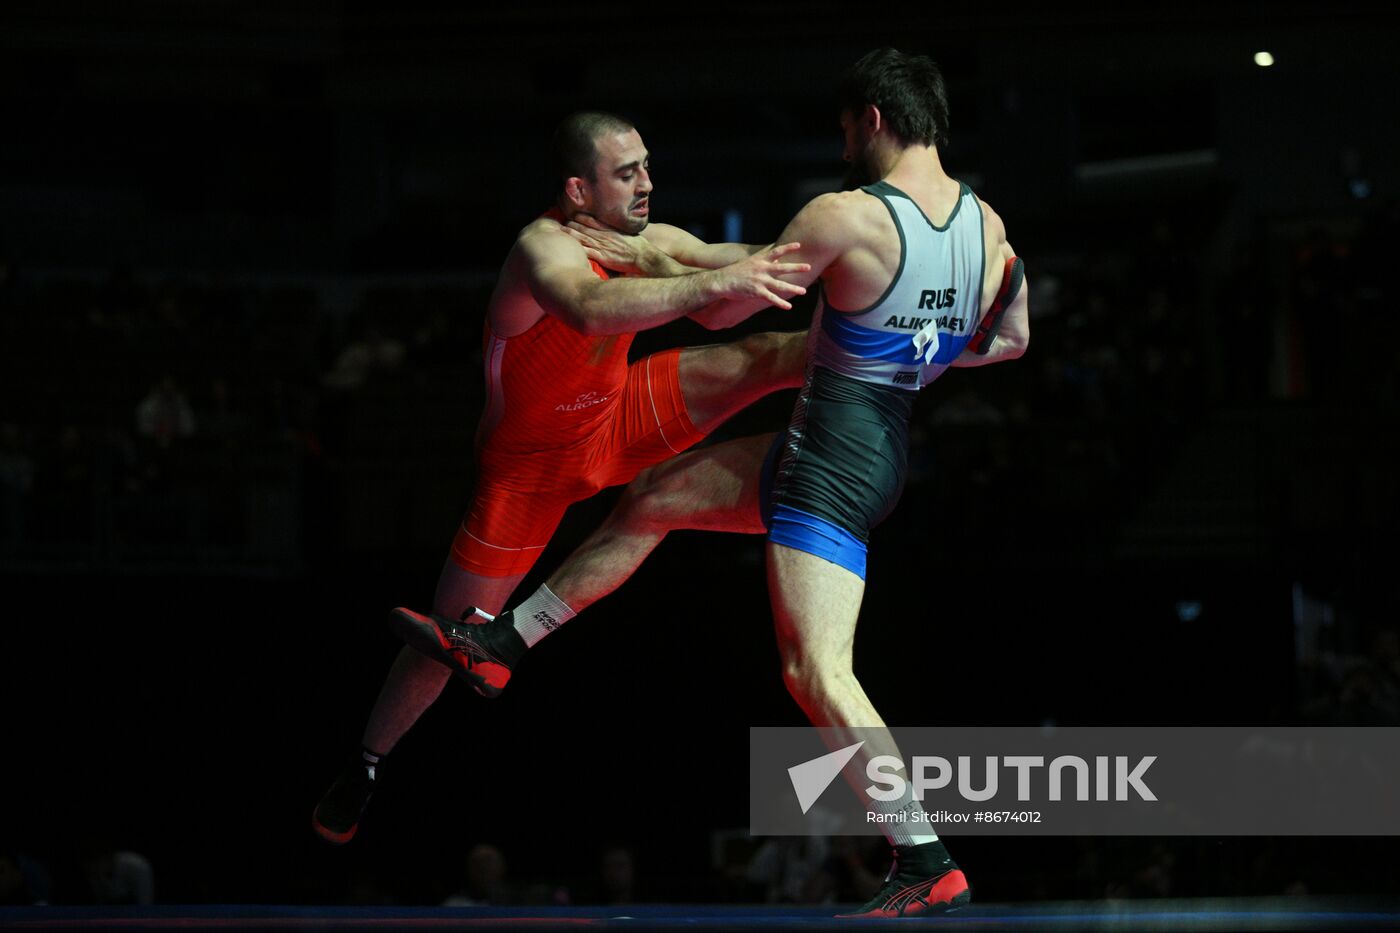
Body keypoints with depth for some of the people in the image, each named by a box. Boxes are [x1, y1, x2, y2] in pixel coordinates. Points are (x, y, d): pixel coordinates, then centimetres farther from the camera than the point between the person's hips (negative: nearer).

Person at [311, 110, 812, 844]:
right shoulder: (543, 250, -34)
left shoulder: (643, 243, -14)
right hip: (530, 467, -5)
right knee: (447, 643, 5)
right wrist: (716, 283, -66)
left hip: (617, 423, 5)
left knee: (770, 357, -14)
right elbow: (592, 310, -57)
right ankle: (364, 768, 26)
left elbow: (744, 261, -3)